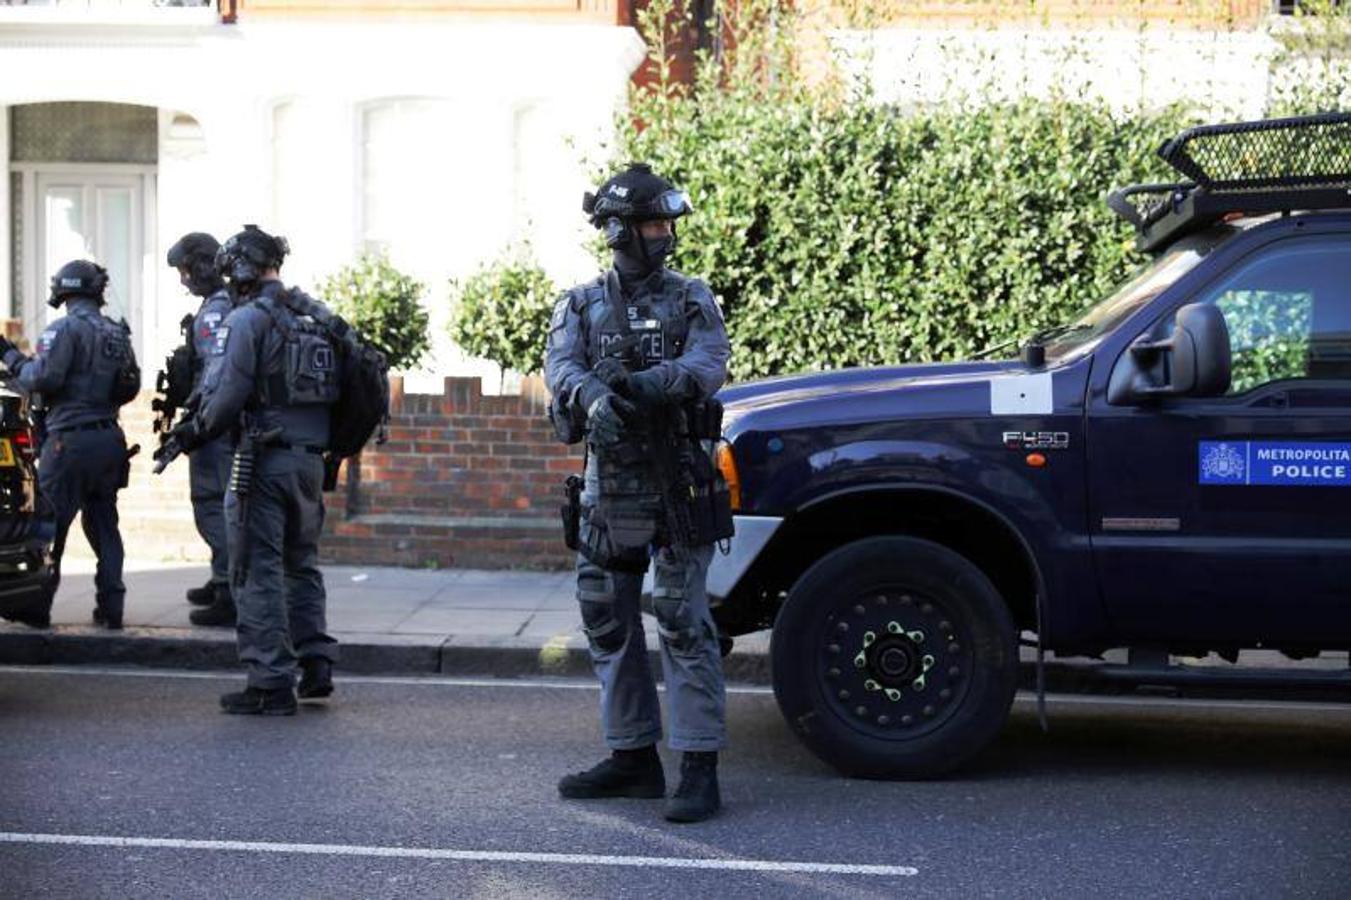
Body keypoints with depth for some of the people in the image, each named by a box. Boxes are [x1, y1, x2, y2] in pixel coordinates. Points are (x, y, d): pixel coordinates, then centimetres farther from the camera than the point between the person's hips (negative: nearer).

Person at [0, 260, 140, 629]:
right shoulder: (118, 333, 11)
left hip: (70, 440, -7)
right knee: (104, 523, 11)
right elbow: (131, 387, 13)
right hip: (109, 439, 7)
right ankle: (110, 606, 8)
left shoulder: (66, 329, -10)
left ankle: (38, 605, 3)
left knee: (50, 524, 0)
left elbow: (43, 378, -18)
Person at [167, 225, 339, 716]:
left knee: (259, 570, -2)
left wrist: (199, 429, 1)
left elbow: (230, 392, -17)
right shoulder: (316, 317, 11)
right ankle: (315, 663, 18)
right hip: (311, 458, 7)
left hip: (264, 459, -7)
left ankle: (271, 682, -2)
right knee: (302, 563, 20)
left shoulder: (248, 318, -11)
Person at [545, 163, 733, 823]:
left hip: (675, 480, -4)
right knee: (607, 620, 9)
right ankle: (633, 757, 20)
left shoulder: (690, 299, 4)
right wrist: (592, 396, -31)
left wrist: (649, 383, -31)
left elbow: (709, 365, -12)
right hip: (609, 483, 4)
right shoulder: (582, 305, 9)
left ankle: (699, 768, -8)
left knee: (683, 621, -8)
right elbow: (560, 367, -8)